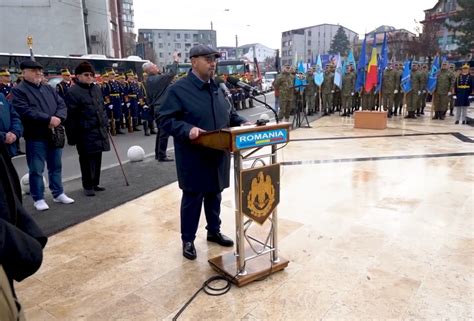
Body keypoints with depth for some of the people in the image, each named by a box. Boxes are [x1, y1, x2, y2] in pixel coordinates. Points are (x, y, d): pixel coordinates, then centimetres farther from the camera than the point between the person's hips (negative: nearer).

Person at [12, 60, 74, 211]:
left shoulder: (49, 89, 14)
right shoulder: (19, 90, -5)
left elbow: (62, 104, 6)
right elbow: (25, 111, -18)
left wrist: (58, 118, -15)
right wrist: (49, 119, -23)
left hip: (54, 134, 6)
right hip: (35, 137, -6)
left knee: (56, 166, 14)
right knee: (36, 169, 1)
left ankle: (58, 193, 27)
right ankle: (38, 199, 13)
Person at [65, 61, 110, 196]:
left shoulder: (96, 88, 11)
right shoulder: (73, 92, -11)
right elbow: (70, 117, -12)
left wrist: (105, 123, 16)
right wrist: (72, 136, -14)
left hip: (99, 130, 7)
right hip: (85, 132, -7)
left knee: (97, 157, 13)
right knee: (87, 159, 1)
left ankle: (95, 183, 26)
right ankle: (87, 186, 14)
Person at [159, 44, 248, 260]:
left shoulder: (217, 87, 11)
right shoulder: (179, 89, -12)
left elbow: (229, 113, 21)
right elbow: (165, 120, -15)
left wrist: (242, 123, 3)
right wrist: (187, 129, -30)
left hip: (218, 155, 7)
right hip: (194, 159, -6)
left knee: (214, 195, 18)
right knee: (192, 198, 5)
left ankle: (214, 231, 36)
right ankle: (188, 240, 22)